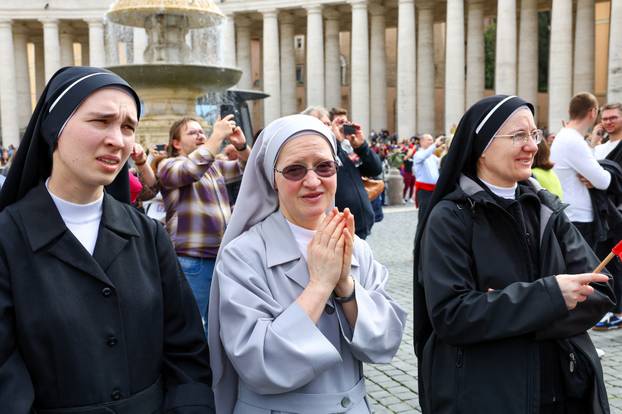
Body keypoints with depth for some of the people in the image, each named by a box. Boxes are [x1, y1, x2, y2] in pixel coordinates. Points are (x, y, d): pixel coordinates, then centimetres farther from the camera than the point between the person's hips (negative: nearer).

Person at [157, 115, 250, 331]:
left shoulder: (215, 166, 20)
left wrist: (241, 145, -3)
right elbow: (190, 170, -21)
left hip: (222, 257, 7)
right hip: (192, 261, -7)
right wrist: (218, 136, -19)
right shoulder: (168, 166, -1)